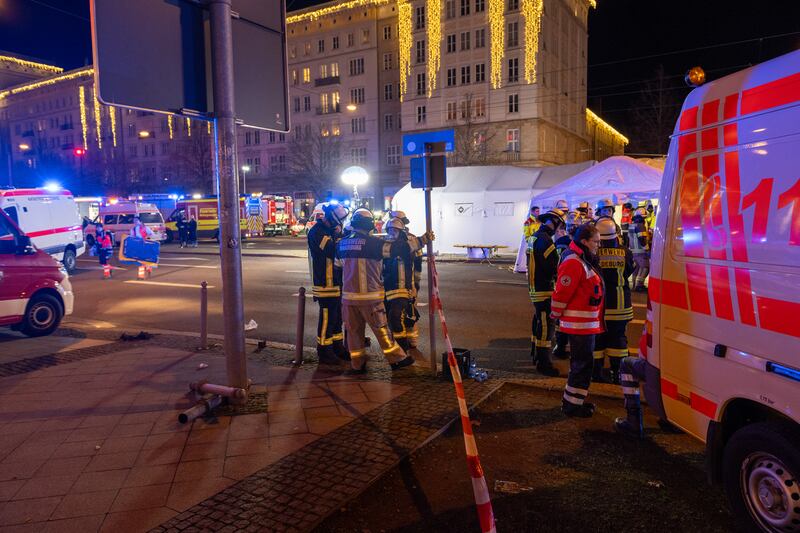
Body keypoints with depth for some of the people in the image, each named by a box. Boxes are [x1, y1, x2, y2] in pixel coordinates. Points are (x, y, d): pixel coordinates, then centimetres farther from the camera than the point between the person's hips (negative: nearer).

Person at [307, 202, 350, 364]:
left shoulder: (330, 230, 14)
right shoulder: (317, 232, -16)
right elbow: (333, 251, -25)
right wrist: (339, 235, -12)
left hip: (336, 282, 9)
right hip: (325, 284, -9)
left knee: (337, 316, 16)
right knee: (327, 317, -3)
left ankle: (337, 346, 28)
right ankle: (324, 351, 8)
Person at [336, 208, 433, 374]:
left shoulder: (342, 243, 7)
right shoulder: (371, 242, -12)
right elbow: (397, 248, -14)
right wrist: (422, 240, -8)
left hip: (348, 295, 5)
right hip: (369, 295, -5)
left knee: (354, 330, 11)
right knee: (381, 329, 4)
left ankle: (357, 365, 16)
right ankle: (397, 359, 13)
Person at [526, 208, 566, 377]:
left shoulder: (534, 237, 13)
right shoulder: (545, 240, -19)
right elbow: (552, 266, -22)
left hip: (535, 287, 10)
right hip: (544, 289, -10)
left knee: (539, 320, 21)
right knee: (546, 324, -6)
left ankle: (536, 354, 35)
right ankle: (544, 363, -3)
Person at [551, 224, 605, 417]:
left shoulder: (585, 259, 13)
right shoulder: (574, 262, -22)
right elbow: (562, 292, -23)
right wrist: (556, 315, -11)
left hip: (587, 322, 11)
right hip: (579, 323, -11)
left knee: (582, 361, 18)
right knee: (583, 362, -2)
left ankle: (574, 400, 30)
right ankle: (572, 405, 8)